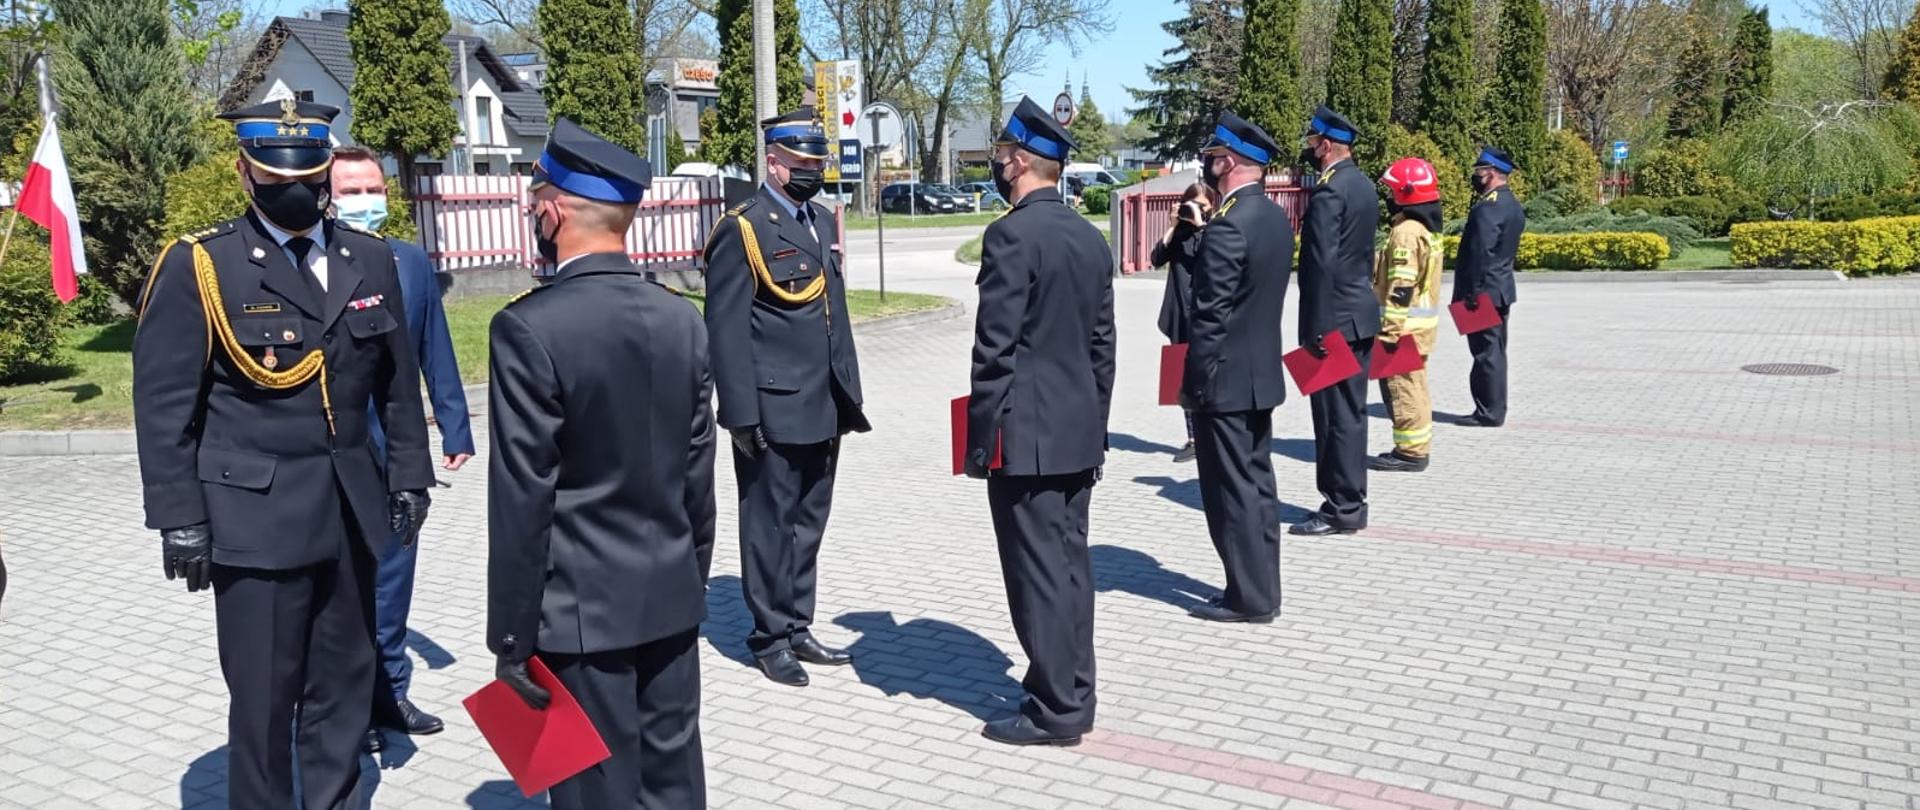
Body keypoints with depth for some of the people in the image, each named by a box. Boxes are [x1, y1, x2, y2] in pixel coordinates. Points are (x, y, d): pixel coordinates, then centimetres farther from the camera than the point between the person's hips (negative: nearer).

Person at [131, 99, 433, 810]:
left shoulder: (370, 260, 6)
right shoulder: (199, 265, -6)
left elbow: (397, 380, 12)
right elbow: (164, 405, -6)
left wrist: (409, 474, 9)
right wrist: (180, 519, -8)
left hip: (352, 510, 4)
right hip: (254, 513, -4)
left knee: (345, 681, 14)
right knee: (263, 692, 5)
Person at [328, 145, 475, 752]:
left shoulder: (411, 262, 3)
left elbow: (435, 353, 7)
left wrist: (454, 428, 6)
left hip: (399, 451, 4)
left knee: (392, 573, 16)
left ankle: (388, 690, 31)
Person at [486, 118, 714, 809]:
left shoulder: (530, 328, -16)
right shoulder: (682, 319, 1)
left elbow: (522, 501, -16)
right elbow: (698, 477, 7)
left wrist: (513, 637, -7)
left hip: (583, 610, -5)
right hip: (673, 598, 6)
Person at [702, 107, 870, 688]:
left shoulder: (822, 222, 14)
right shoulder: (742, 230, -9)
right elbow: (726, 329, -12)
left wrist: (848, 395, 15)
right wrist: (741, 415, -16)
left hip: (823, 408, 7)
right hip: (773, 411, -7)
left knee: (809, 523, 15)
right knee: (770, 525, 4)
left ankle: (798, 627, 27)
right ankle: (770, 637, 17)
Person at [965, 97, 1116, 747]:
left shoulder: (1012, 234, -14)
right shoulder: (1091, 236, 11)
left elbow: (994, 347, -17)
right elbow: (1103, 342, 14)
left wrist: (981, 436, -10)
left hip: (1025, 433, -8)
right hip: (1079, 430, 8)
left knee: (1038, 571, -1)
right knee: (1070, 562, 14)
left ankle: (1056, 710, 8)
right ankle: (1072, 692, 23)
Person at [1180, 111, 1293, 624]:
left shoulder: (1227, 226, -20)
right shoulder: (1276, 217, 9)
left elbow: (1211, 316, -20)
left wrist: (1193, 385, -15)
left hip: (1225, 380, -9)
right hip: (1262, 372, 9)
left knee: (1231, 489, -1)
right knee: (1257, 482, 15)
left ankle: (1249, 597, 7)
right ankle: (1262, 589, 24)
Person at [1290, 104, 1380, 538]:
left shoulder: (1328, 192, -17)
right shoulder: (1364, 185, 12)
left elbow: (1322, 264, -20)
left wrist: (1317, 330, -18)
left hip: (1335, 319, -10)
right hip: (1361, 312, 10)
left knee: (1334, 415, -3)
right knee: (1351, 412, 14)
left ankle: (1342, 509, 4)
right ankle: (1350, 502, 22)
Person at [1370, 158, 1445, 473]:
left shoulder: (1406, 232, -17)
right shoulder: (1427, 228, 15)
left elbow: (1401, 287, -21)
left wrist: (1390, 329, -21)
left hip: (1405, 325, -10)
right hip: (1422, 323, 10)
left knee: (1401, 388, -4)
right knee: (1413, 387, 15)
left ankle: (1410, 452, 0)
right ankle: (1415, 448, 22)